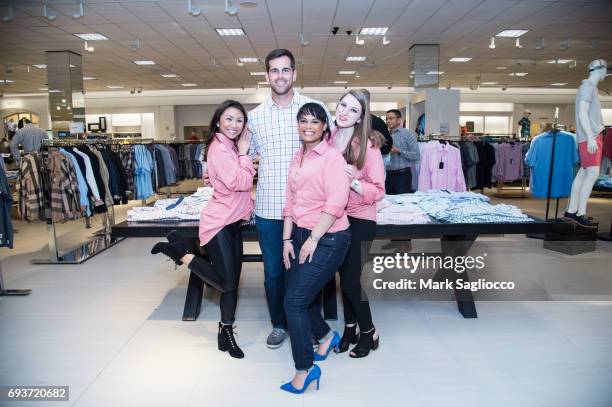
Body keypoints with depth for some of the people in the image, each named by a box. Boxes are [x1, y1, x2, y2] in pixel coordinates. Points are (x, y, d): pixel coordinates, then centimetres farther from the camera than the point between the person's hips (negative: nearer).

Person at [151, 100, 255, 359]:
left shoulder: (231, 147, 14)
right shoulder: (219, 148, -16)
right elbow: (241, 183, -20)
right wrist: (244, 154, -11)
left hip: (232, 222, 10)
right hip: (218, 223, -10)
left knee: (232, 282, 12)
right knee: (226, 284, -6)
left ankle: (226, 331, 24)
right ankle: (181, 253, 8)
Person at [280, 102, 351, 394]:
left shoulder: (332, 156, -8)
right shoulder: (297, 158, 15)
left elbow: (336, 202, -17)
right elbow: (290, 202, 13)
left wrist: (313, 239, -18)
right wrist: (287, 240, 7)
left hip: (327, 238, -7)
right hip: (300, 236, 7)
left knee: (294, 301, -8)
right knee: (303, 297, 14)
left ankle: (305, 368, 9)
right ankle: (326, 335, 42)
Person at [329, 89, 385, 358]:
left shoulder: (368, 145, -15)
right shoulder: (329, 140, 0)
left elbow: (378, 191, -16)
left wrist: (354, 182, -30)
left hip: (359, 221, -5)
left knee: (351, 281, 0)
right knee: (344, 277, 15)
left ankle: (369, 333, 25)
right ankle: (350, 328, 35)